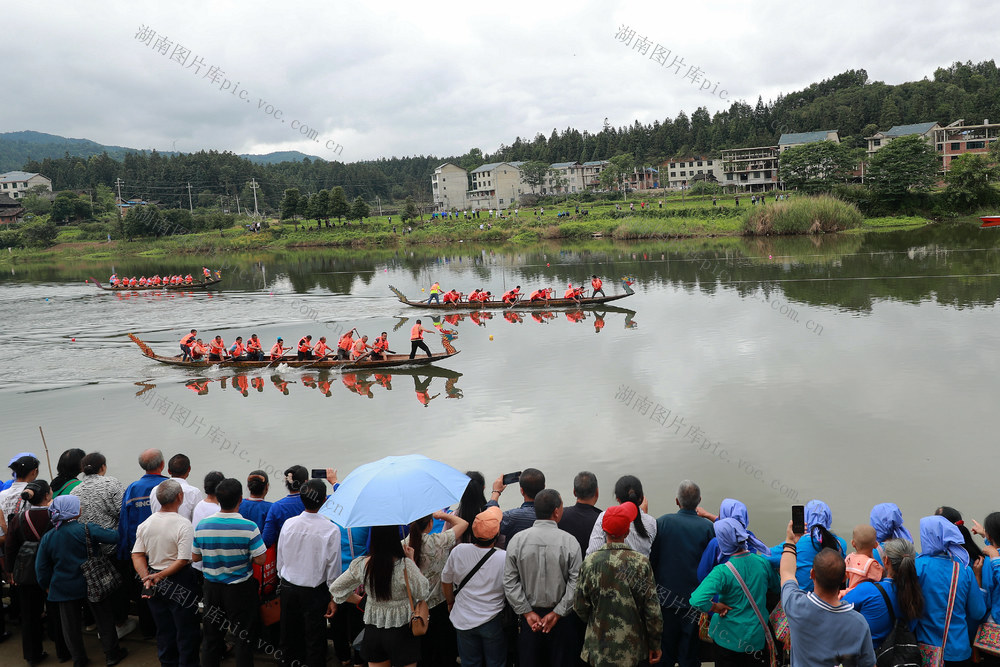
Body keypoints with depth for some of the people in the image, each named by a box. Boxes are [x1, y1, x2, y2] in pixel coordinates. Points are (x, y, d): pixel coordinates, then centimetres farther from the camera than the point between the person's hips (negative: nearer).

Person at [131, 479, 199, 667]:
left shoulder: (145, 523, 0)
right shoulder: (183, 525, -19)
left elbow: (137, 555, -2)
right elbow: (183, 560, -23)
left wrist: (147, 579, -8)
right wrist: (159, 576, -16)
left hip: (155, 584, 6)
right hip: (179, 581, -6)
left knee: (163, 628, 20)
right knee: (186, 630, 7)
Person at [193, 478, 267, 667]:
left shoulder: (202, 525, -9)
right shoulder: (249, 527, -20)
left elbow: (195, 557, 2)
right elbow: (260, 559, -16)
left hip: (212, 586, 3)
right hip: (240, 587, -3)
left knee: (211, 635, 18)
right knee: (243, 637, 10)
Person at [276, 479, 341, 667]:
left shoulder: (288, 524, -7)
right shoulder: (331, 529, -18)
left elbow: (280, 558, 4)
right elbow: (333, 567, -12)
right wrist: (333, 596, 0)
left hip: (288, 587, 4)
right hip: (315, 591, -4)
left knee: (289, 633, 18)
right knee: (315, 638, 8)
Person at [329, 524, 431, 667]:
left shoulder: (362, 565, -9)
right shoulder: (406, 565, -22)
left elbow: (335, 588, 4)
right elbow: (423, 593, -9)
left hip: (372, 631, 3)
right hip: (401, 632, -3)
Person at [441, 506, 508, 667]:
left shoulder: (458, 551, -12)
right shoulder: (505, 558, -20)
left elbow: (446, 580, 3)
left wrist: (451, 603, 18)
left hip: (464, 621, 2)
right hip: (493, 622, -2)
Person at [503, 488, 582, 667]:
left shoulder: (517, 540, -5)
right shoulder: (569, 542, -11)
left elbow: (509, 582, -5)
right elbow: (576, 584, -14)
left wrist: (527, 612, -3)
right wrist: (557, 613, -8)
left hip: (529, 617, 2)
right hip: (562, 620, -2)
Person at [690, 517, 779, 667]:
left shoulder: (722, 572, -25)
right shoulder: (762, 562, -10)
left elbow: (697, 600, -36)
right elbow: (776, 587, 9)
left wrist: (717, 608, -19)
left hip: (728, 637, -4)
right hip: (757, 637, 4)